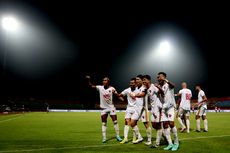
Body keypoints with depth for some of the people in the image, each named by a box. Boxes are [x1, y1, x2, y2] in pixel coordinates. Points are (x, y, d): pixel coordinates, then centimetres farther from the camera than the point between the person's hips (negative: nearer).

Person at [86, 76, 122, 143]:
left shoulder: (112, 88, -9)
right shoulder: (100, 87, -5)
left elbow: (117, 95, -16)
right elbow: (91, 86, -7)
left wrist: (115, 92, -38)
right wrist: (88, 79, -21)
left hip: (111, 107, -1)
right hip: (103, 108, 1)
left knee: (115, 121, 3)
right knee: (104, 123, 5)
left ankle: (117, 136, 17)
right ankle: (104, 138, 13)